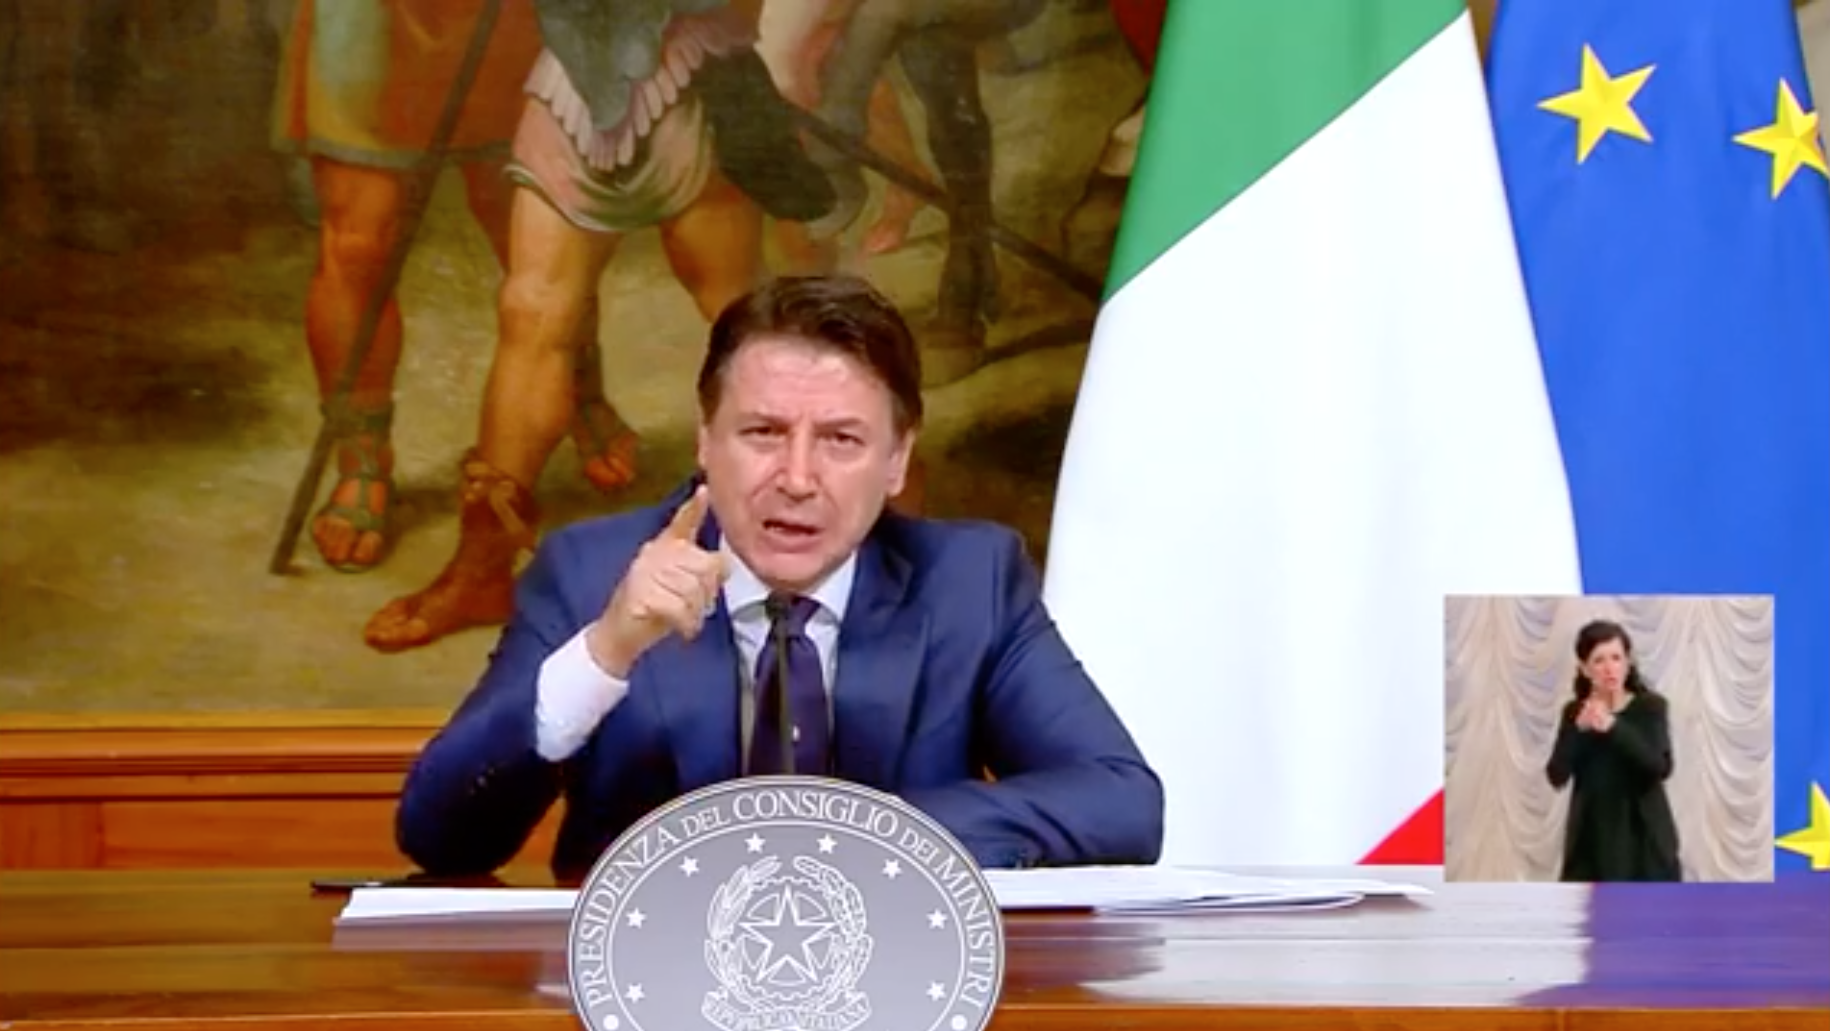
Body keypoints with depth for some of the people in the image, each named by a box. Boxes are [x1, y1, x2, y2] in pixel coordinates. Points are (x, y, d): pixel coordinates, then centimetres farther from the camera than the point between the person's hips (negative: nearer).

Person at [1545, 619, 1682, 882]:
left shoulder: (1650, 707, -3)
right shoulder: (1575, 713, 5)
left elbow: (1661, 767, -18)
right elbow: (1557, 776, -7)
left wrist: (1613, 727, -29)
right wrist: (1579, 729, -21)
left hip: (1643, 840, -2)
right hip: (1592, 839, 2)